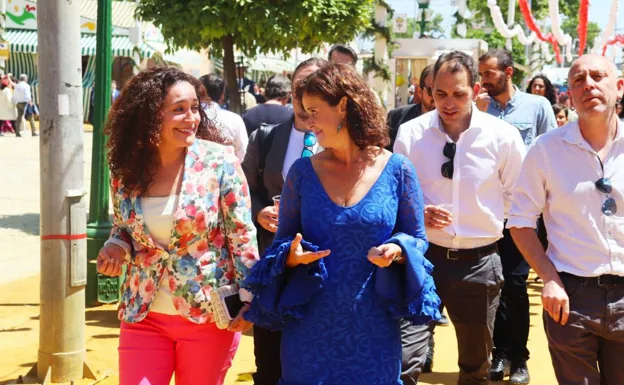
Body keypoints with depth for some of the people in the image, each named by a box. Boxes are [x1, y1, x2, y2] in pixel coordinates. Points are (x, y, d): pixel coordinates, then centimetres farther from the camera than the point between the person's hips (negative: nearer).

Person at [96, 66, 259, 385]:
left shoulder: (219, 161, -10)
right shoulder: (126, 170, -1)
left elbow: (242, 236, -7)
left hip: (208, 315, -2)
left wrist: (248, 298, -10)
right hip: (144, 316, 2)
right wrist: (116, 246, -7)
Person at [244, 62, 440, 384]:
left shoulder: (397, 170, -4)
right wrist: (292, 255, -16)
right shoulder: (302, 172, 0)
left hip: (373, 327, -1)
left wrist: (397, 251, -17)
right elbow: (282, 242, 6)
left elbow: (416, 237, 4)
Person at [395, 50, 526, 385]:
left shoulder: (503, 136, -8)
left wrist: (487, 222, 2)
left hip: (480, 261, 1)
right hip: (423, 255, 0)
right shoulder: (410, 133, -6)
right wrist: (417, 213, -12)